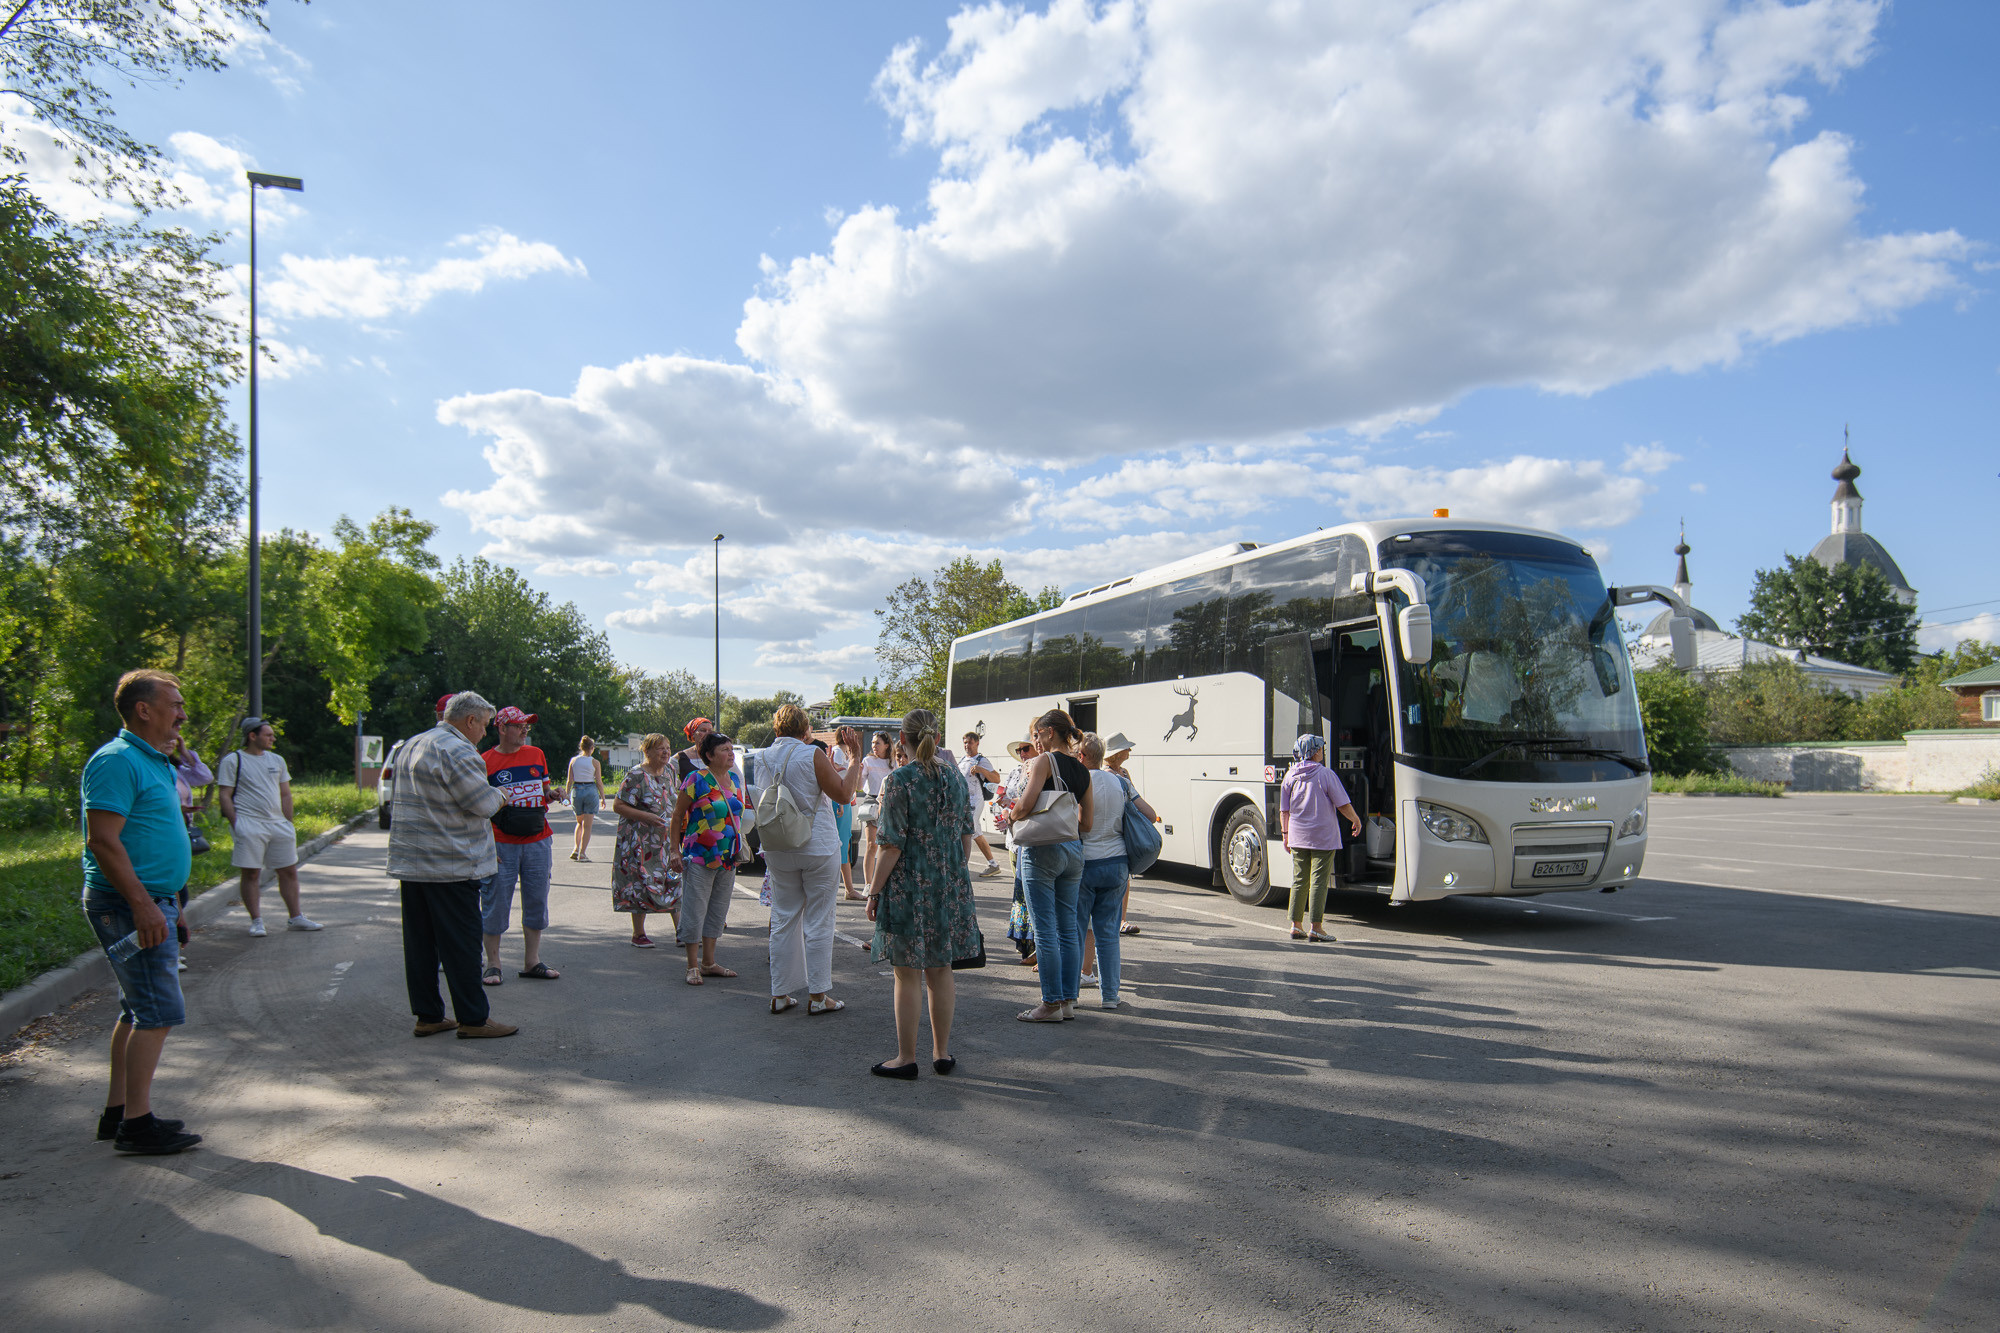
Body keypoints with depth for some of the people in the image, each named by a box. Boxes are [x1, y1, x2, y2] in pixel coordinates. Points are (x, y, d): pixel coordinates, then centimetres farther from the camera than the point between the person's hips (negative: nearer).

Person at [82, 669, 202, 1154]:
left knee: (138, 1011, 15)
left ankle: (118, 1111, 24)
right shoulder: (117, 761, -15)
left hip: (151, 901, 11)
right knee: (159, 1012, -8)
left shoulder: (154, 762, 16)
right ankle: (136, 1123, -1)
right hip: (129, 903, -11)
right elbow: (103, 841, -22)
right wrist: (143, 905, -25)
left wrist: (170, 902, 24)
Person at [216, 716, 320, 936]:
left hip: (278, 824, 6)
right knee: (251, 873, -2)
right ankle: (256, 921, 6)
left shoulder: (277, 761, 16)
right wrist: (236, 824, -13)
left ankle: (295, 918, 15)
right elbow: (225, 796, -5)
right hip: (250, 825, -6)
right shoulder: (232, 761, -1)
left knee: (289, 871, 7)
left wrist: (288, 824, 12)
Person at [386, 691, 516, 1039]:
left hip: (410, 862, 9)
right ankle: (473, 1019, 4)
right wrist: (500, 796, 3)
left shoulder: (412, 745, 15)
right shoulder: (456, 751, -17)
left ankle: (427, 1016, 18)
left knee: (420, 941, 11)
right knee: (461, 942, -2)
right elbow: (483, 803, -18)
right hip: (450, 865, -9)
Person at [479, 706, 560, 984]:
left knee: (536, 901, 8)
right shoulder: (485, 761, -3)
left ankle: (532, 962, 18)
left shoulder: (536, 754, 11)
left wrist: (551, 794, -2)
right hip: (502, 844, -4)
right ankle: (493, 964, 13)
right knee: (496, 904, 1)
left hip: (538, 841, 4)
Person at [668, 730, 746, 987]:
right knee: (695, 910, -1)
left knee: (718, 911, 13)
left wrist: (739, 850, 19)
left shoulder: (734, 779, 9)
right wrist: (674, 851, -12)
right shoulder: (697, 780, -10)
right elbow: (677, 816, -7)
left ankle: (708, 962, 23)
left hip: (728, 858, 7)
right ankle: (693, 966, 9)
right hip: (699, 857, -7)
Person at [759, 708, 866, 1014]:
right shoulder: (812, 755, -13)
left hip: (777, 849, 5)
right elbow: (844, 794, -13)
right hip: (817, 847, -5)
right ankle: (817, 995, 7)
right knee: (818, 921, 3)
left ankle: (780, 994, 15)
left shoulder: (763, 758, 5)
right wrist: (854, 758, -4)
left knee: (783, 920, 12)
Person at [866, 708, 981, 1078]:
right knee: (940, 971, 14)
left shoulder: (899, 781, -12)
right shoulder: (955, 776, 5)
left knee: (908, 975, 4)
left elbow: (892, 845, -14)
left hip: (908, 886, -5)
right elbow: (966, 835, 10)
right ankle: (942, 1053, 22)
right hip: (950, 887, 5)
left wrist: (874, 891, -7)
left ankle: (906, 1058, 11)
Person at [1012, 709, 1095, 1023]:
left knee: (1045, 930, -2)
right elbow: (1086, 824, 14)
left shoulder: (1044, 761, -8)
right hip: (1074, 850, 7)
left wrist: (1013, 811, 1)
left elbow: (1026, 805, -19)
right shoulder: (1083, 771, 12)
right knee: (1068, 928, 11)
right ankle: (1069, 1000, 16)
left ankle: (1051, 1004, 2)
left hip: (1042, 849, -7)